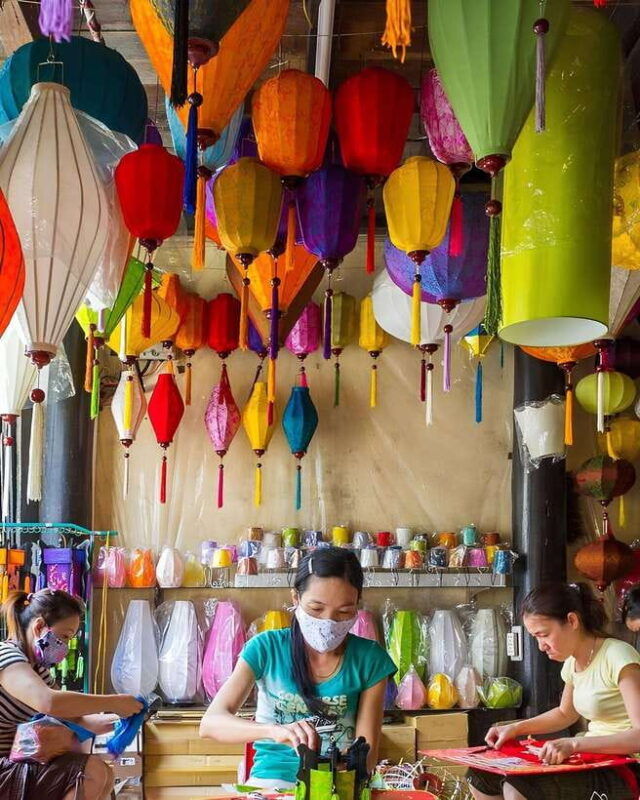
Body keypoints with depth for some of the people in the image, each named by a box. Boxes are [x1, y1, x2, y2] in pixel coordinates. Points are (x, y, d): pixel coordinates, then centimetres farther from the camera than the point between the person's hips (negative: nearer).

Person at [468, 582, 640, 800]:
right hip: (592, 761, 8)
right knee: (481, 776, 1)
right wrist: (516, 728, 10)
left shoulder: (617, 657, -18)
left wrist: (574, 744, -33)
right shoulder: (573, 662, 7)